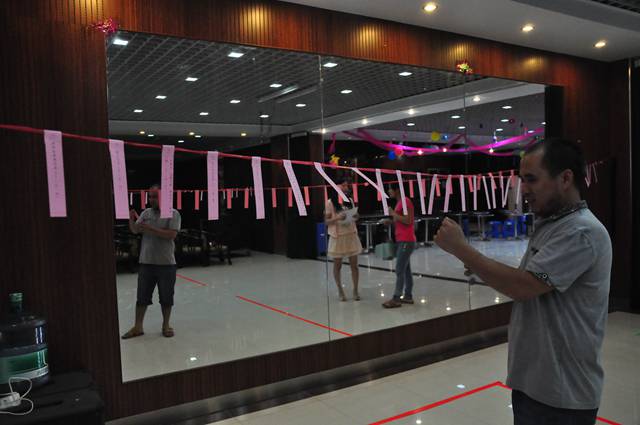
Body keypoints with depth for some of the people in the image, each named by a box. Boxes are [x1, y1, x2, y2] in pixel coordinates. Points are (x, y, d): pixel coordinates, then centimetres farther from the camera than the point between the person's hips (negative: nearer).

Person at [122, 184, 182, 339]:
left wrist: (150, 229, -22)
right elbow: (135, 230, 2)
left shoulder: (173, 214, -6)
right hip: (146, 263, 3)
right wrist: (132, 219, -18)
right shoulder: (146, 213, 8)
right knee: (142, 297, 10)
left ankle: (166, 325, 25)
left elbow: (172, 234, -17)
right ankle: (138, 327, 21)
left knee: (166, 298, 9)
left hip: (166, 264, -3)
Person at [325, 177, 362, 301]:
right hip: (337, 237, -3)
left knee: (354, 264, 4)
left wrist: (355, 216, -5)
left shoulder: (350, 201, 7)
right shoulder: (330, 203, -7)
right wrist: (337, 218, -21)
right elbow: (326, 221, -5)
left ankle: (355, 290, 17)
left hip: (351, 235, 4)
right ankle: (340, 291, 21)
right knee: (337, 265, 7)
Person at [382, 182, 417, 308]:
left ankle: (396, 299, -6)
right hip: (401, 241, 10)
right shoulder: (399, 202, 16)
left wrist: (393, 214, -14)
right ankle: (408, 296, 17)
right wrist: (391, 221, 9)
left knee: (400, 270, -9)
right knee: (406, 269, 12)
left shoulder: (406, 201, -14)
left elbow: (408, 221, -20)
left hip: (406, 241, -10)